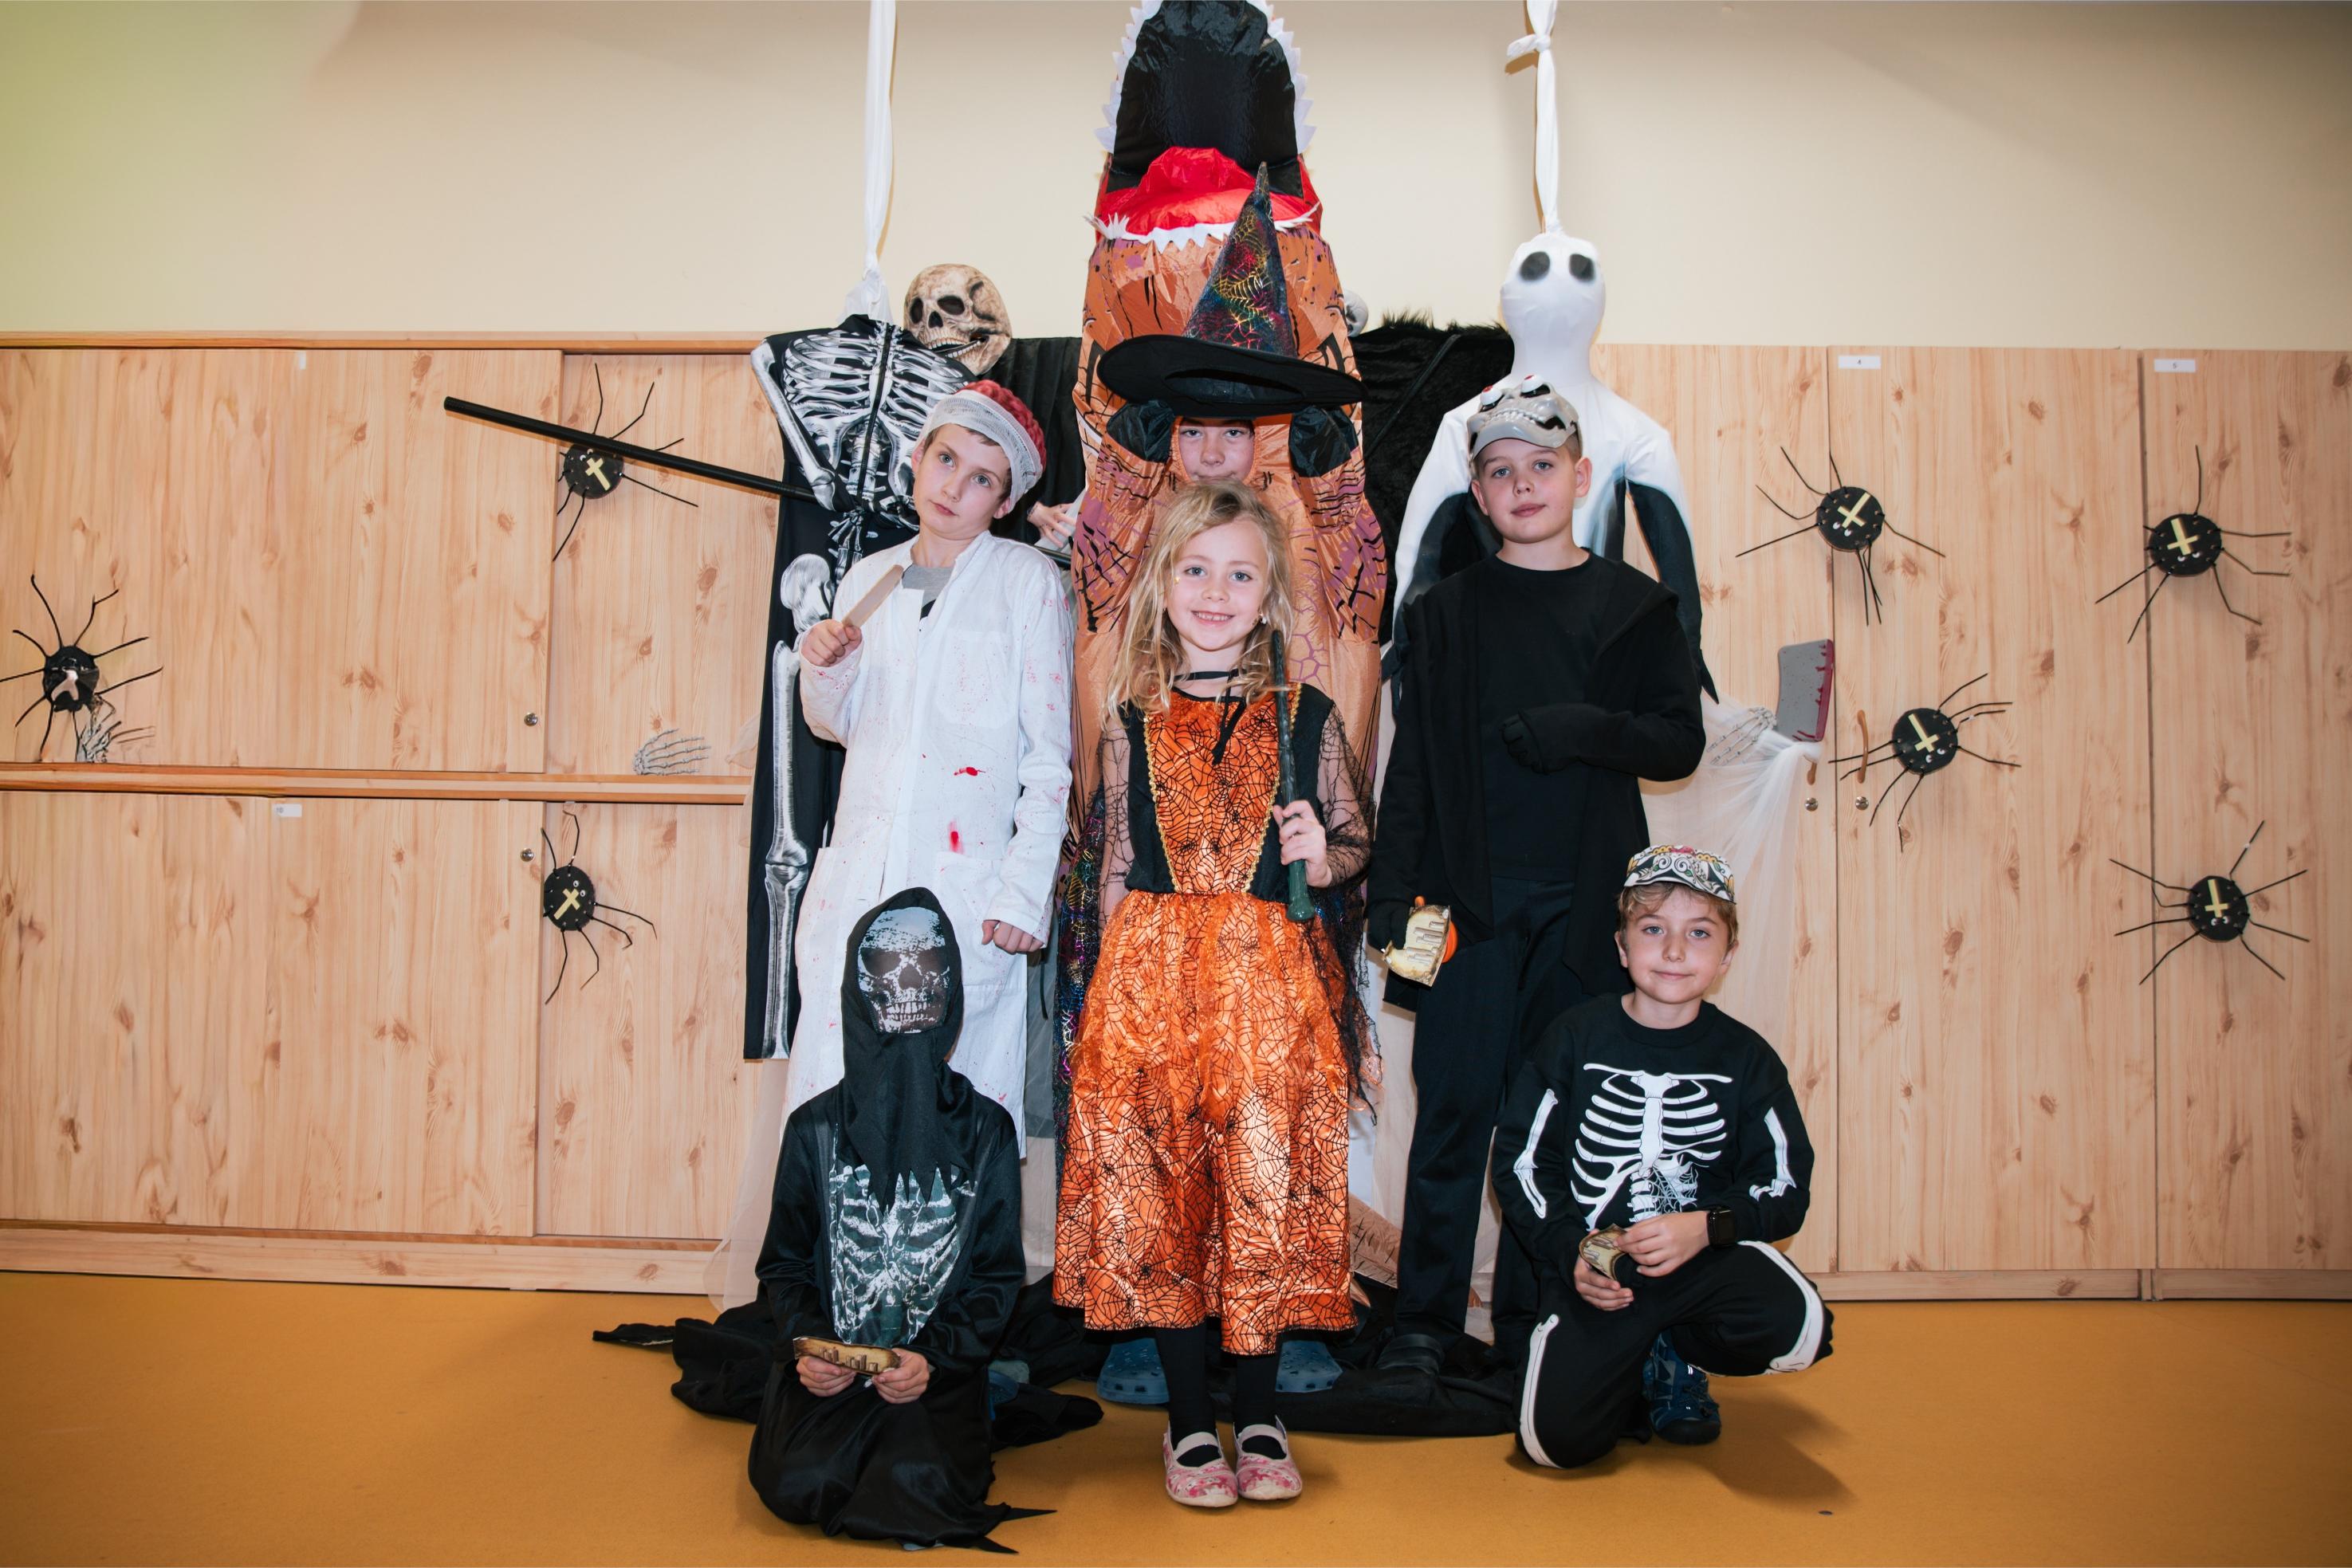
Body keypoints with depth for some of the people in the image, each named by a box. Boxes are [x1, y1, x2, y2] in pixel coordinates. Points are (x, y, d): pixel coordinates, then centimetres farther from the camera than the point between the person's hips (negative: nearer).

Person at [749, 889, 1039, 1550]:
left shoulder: (986, 1130, 2)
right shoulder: (816, 1127, 4)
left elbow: (998, 1273, 2)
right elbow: (784, 1263, 7)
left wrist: (935, 1356, -14)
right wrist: (805, 1345, -12)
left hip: (940, 1365, -1)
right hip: (828, 1365, 1)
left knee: (918, 1483, -27)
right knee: (802, 1483, -24)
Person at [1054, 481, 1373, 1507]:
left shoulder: (1306, 718, 5)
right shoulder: (1132, 723, 8)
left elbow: (1356, 838, 13)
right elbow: (1118, 868, 10)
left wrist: (1321, 855, -10)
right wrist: (1110, 993, 8)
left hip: (1274, 983, -1)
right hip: (1152, 979, 1)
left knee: (1267, 1194, 1)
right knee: (1155, 1192, 3)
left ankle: (1257, 1414, 21)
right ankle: (1189, 1416, 20)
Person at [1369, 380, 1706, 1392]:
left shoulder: (1633, 606, 9)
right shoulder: (1446, 613, 9)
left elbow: (1682, 741, 5)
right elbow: (1411, 765, 7)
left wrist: (1590, 730, -14)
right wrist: (1391, 889, -2)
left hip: (1583, 904, 1)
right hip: (1470, 899, 0)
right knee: (1455, 1110, -1)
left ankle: (1533, 1327, 16)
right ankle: (1426, 1320, 11)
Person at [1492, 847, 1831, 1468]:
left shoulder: (1745, 1057, 2)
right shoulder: (1576, 1038, 0)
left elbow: (1785, 1189, 2)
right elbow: (1520, 1164, 2)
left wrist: (1708, 1226, -17)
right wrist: (1570, 1253, -12)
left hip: (1708, 1257, 1)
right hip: (1591, 1269, -1)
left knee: (1796, 1324, -31)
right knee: (1557, 1439, -20)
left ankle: (1672, 1358, 4)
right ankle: (1636, 1366, 16)